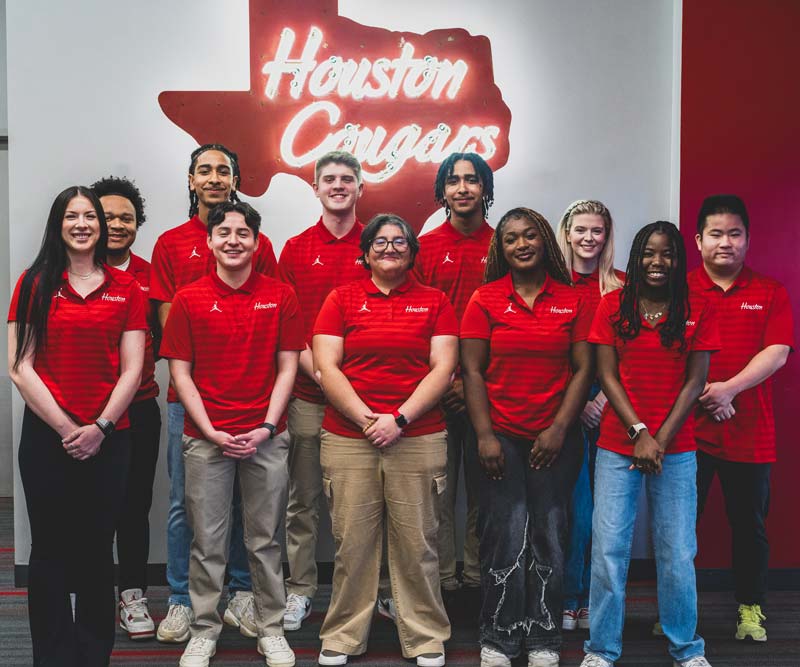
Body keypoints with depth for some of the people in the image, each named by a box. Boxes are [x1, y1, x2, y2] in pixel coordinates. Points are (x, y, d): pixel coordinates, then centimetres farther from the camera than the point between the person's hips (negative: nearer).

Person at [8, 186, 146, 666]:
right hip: (46, 438, 0)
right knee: (51, 552, 7)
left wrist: (99, 427, -10)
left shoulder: (125, 288, 5)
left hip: (109, 439, 1)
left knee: (97, 551, 8)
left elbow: (132, 369, 1)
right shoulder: (35, 284, 3)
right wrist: (64, 427, -10)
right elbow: (20, 367, -3)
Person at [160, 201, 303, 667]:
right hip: (207, 438, 0)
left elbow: (287, 367, 2)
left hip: (267, 438, 0)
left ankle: (271, 629, 23)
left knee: (265, 540, 9)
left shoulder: (280, 296, 2)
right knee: (208, 541, 8)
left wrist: (267, 427, -8)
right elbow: (180, 372, 1)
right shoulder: (189, 300, 1)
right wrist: (212, 431, -8)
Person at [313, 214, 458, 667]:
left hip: (419, 439, 0)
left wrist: (399, 418, -10)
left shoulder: (435, 302, 9)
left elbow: (443, 369, 0)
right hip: (348, 439, 0)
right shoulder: (342, 299, 9)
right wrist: (365, 418, -9)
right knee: (352, 541, 3)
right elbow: (327, 365, 1)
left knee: (417, 543, 3)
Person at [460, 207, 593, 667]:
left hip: (555, 438, 1)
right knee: (506, 536, -2)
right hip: (501, 437, -1)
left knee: (550, 535, 5)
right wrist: (485, 435, -7)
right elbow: (473, 372, -1)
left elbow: (583, 369, 2)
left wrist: (559, 429, -6)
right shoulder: (485, 300, 2)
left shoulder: (571, 300, 4)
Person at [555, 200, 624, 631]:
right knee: (578, 507, -2)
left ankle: (591, 600, 19)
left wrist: (606, 395, -7)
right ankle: (568, 600, 12)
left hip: (608, 402, 2)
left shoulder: (621, 286, 7)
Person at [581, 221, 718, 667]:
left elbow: (694, 382, 0)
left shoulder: (698, 309, 3)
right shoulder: (613, 306, 3)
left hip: (676, 450, 0)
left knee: (677, 553, 5)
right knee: (609, 550, 0)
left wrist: (662, 439, -8)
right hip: (618, 446, 0)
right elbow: (607, 376, -1)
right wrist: (639, 432, -11)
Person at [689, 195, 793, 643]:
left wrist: (729, 388, -19)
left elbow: (778, 352, -6)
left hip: (751, 434, 1)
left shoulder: (771, 293, 6)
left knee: (750, 525, 11)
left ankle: (752, 608, 27)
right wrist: (700, 392, -15)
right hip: (688, 431, -1)